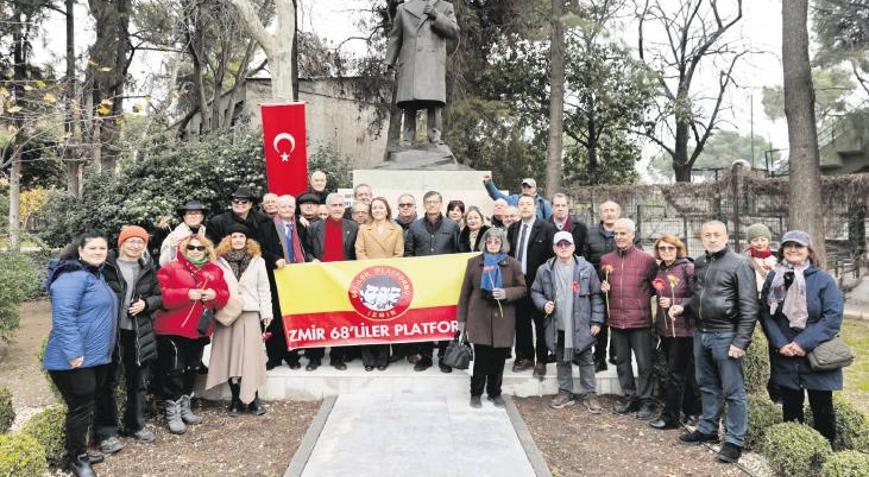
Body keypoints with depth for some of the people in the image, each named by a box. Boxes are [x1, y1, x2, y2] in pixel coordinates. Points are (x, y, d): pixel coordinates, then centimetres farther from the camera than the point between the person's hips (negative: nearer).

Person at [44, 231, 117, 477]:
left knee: (88, 405, 18)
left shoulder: (96, 274, 14)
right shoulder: (73, 276, -18)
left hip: (98, 356, 10)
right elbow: (64, 316, -26)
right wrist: (73, 352, -27)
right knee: (81, 408, 0)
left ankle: (79, 450, 32)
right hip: (76, 359, -10)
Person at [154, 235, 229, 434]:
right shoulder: (171, 268, -5)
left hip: (200, 330, 5)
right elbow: (162, 295, -15)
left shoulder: (215, 271, 9)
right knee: (174, 371, -4)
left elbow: (225, 296, 8)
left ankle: (184, 408, 29)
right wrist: (187, 294, -25)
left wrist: (215, 295, -13)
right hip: (173, 330, -5)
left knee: (191, 370, 15)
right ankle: (172, 413, 5)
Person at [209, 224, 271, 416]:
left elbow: (264, 288, 8)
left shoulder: (257, 260, 8)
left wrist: (266, 312, 3)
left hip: (250, 313, 0)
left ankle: (252, 399, 5)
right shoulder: (219, 261, 5)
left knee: (251, 354, -3)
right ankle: (236, 399, 12)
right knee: (229, 354, 2)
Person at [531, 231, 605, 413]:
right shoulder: (545, 270, 0)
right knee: (562, 361, 14)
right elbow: (535, 291, 10)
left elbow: (596, 295, -1)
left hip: (581, 325, -2)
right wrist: (543, 304, -9)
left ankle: (589, 394, 20)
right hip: (557, 326, 2)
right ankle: (565, 393, 27)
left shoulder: (586, 268, -4)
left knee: (586, 360, 8)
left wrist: (596, 320, -5)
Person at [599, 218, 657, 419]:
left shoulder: (647, 259, -4)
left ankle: (646, 401, 15)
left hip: (640, 319, -4)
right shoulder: (606, 260, 8)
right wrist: (603, 288, 0)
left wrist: (645, 298, -6)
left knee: (644, 364, 3)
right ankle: (630, 397, 27)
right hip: (616, 319, 4)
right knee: (622, 362, 13)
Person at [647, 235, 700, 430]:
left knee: (675, 373, -1)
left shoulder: (688, 268, -11)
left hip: (683, 329, -7)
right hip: (664, 328, 7)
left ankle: (670, 417, 8)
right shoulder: (659, 270, 10)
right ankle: (692, 410, 30)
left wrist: (674, 302, -18)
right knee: (685, 372, 17)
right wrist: (657, 324, 12)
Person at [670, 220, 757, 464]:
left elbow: (748, 306, -12)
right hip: (701, 333, 7)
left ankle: (734, 440, 11)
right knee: (707, 386, 17)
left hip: (725, 335, -6)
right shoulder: (699, 263, 10)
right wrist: (683, 307, 3)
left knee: (732, 390, 2)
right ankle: (707, 429, 30)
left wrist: (741, 341, -16)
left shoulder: (738, 264, -9)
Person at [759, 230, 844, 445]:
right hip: (785, 357, 2)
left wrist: (804, 343, -18)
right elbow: (765, 313, 1)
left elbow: (833, 316, -12)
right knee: (791, 408, 12)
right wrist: (780, 344, -12)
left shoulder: (823, 279, -4)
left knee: (822, 408, 7)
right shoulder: (774, 278, 4)